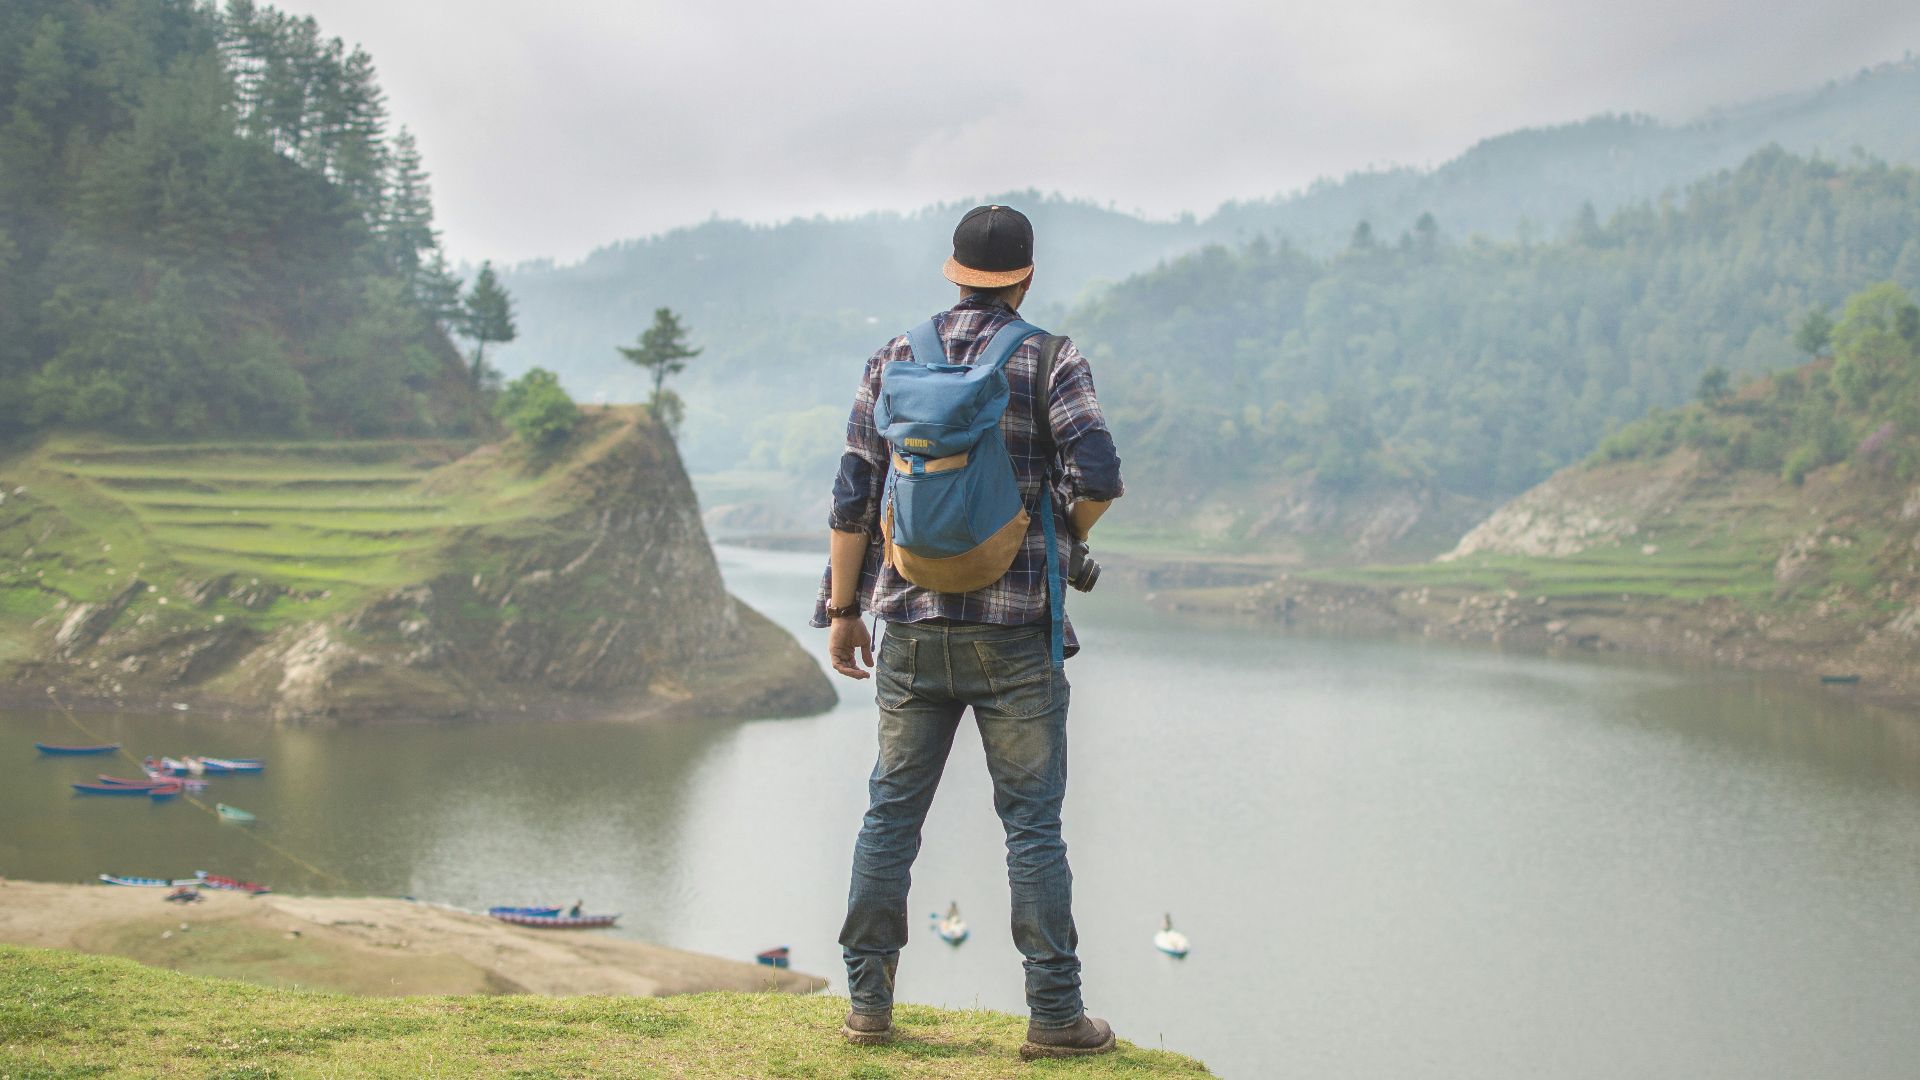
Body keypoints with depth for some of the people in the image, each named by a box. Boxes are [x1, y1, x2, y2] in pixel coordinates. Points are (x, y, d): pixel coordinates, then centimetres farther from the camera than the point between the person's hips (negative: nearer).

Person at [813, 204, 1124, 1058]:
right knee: (1032, 821, 2)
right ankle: (1054, 1013, 5)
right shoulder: (1049, 360, -2)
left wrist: (843, 611, 10)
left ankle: (868, 1002, 13)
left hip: (914, 626, 3)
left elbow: (854, 496, 4)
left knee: (892, 813, 10)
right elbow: (1098, 473, -14)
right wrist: (1062, 539, 7)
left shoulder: (894, 360, 7)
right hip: (1015, 632, -3)